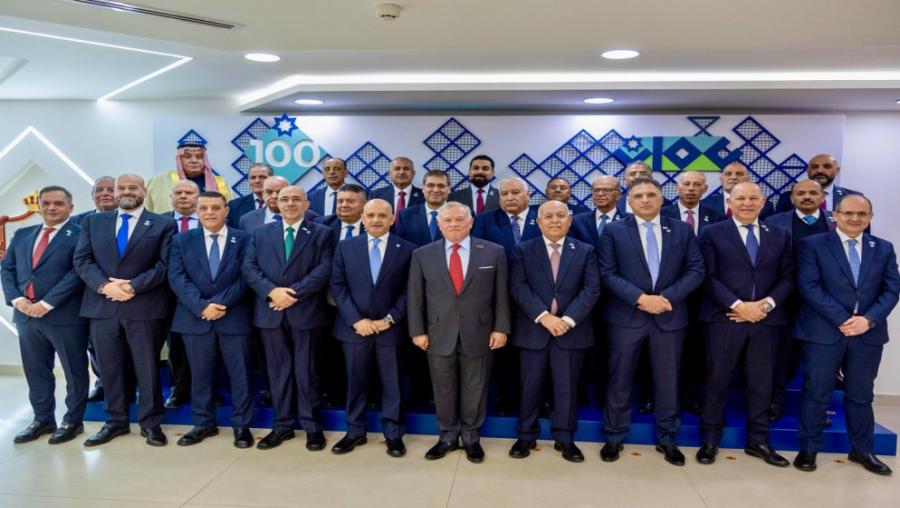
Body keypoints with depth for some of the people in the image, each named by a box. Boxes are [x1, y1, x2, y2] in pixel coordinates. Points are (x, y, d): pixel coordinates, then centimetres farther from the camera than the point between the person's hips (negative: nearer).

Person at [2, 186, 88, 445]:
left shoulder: (81, 235, -6)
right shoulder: (22, 235, 15)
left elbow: (78, 272, -15)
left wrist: (47, 303, -17)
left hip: (65, 316, -6)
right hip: (26, 315, 6)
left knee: (74, 371, 5)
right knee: (36, 372, 15)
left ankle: (73, 421, 18)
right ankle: (43, 419, 29)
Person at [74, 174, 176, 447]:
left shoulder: (163, 224, 3)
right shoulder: (93, 222, 13)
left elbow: (165, 264, -5)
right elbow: (82, 260, 4)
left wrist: (133, 286, -16)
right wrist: (104, 285, -13)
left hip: (145, 307, -3)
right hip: (102, 306, 3)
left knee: (148, 367, 4)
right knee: (109, 368, 11)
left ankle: (150, 422, 16)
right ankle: (116, 421, 25)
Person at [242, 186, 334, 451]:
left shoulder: (322, 233, 3)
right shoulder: (261, 233, 12)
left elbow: (324, 270, -9)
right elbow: (249, 268, 2)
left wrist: (293, 293, -17)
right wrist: (271, 291, -15)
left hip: (306, 312, -3)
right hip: (271, 312, 3)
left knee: (306, 371, 4)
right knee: (278, 371, 10)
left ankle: (312, 427, 15)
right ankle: (282, 425, 22)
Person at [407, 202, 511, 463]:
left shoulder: (493, 252, 0)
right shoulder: (422, 255, 1)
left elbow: (501, 295, 1)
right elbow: (414, 297, 3)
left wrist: (501, 328, -3)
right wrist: (417, 331, -1)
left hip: (478, 334, 0)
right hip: (439, 334, 1)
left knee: (474, 389, 11)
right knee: (443, 389, 11)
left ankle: (471, 438, 28)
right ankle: (448, 436, 28)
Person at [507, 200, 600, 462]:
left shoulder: (586, 251, 5)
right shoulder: (523, 250, 3)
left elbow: (591, 289, -5)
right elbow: (518, 287, -7)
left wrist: (568, 319, -16)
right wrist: (544, 316, -18)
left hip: (572, 330, 1)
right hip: (533, 330, 0)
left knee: (567, 387, 8)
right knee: (531, 386, 8)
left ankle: (564, 438, 23)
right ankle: (526, 436, 22)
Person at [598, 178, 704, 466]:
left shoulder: (682, 230, 6)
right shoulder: (614, 231, 0)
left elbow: (696, 271, 1)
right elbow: (608, 274, -6)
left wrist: (667, 297, -13)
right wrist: (640, 298, -17)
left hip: (670, 316, 2)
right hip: (626, 316, -1)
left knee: (668, 381, 11)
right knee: (620, 380, 7)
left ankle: (666, 439, 27)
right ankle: (614, 437, 22)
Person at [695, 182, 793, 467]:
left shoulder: (780, 236, 13)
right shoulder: (713, 233, 2)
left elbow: (787, 278, 7)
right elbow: (709, 277, -5)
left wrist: (766, 304, -10)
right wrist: (738, 305, -15)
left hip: (766, 319, 3)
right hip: (724, 318, -3)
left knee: (761, 382, 10)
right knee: (718, 380, 3)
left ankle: (758, 441, 23)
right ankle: (710, 440, 14)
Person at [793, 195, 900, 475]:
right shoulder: (812, 245, -1)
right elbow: (809, 287, -10)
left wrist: (869, 319, -12)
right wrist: (842, 319, -16)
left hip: (868, 333, 4)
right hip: (823, 332, -3)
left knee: (861, 395, 14)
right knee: (817, 394, 4)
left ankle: (861, 450, 29)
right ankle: (808, 449, 16)